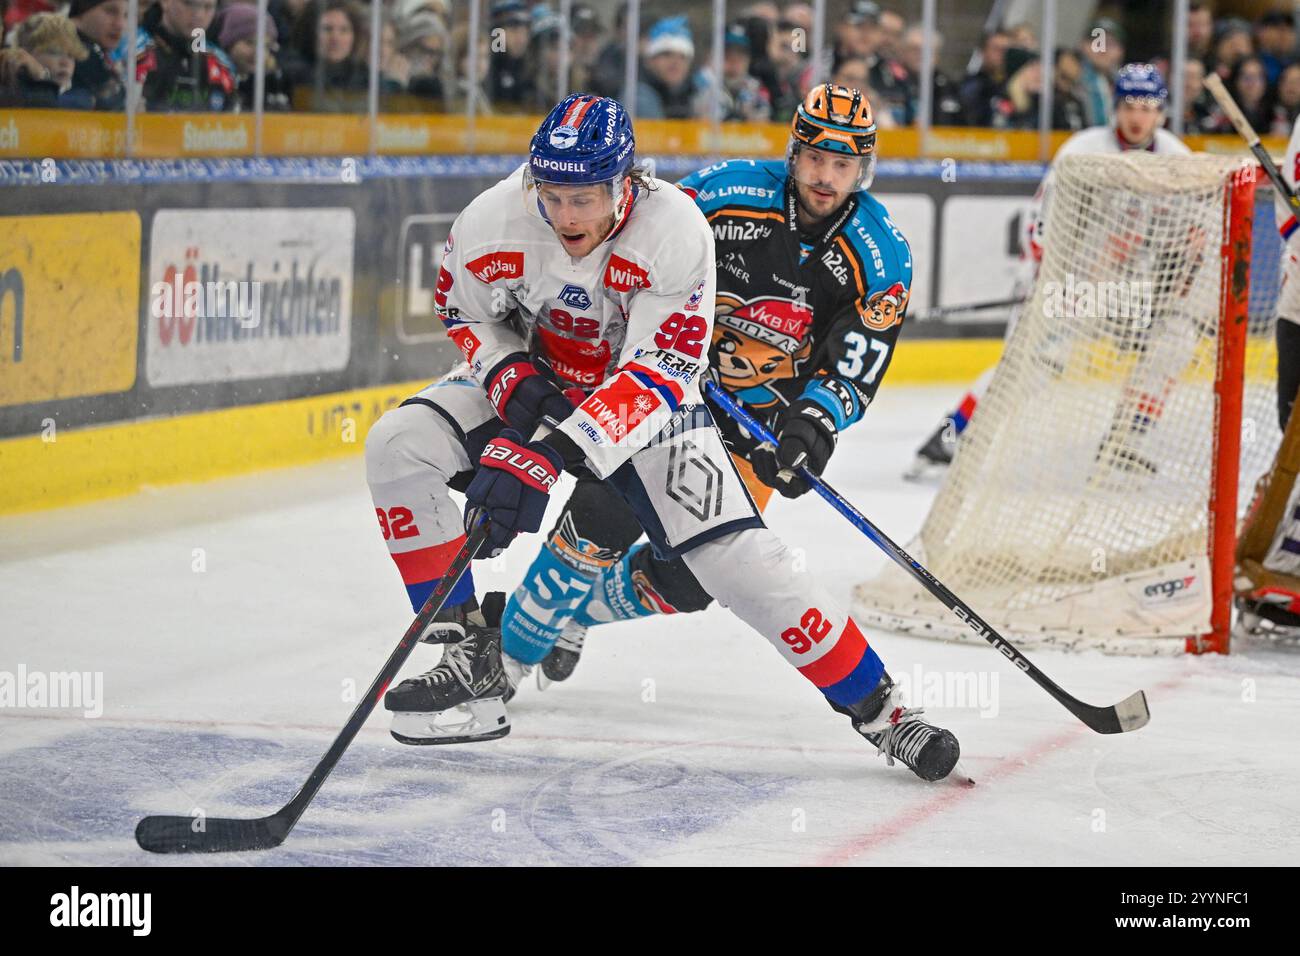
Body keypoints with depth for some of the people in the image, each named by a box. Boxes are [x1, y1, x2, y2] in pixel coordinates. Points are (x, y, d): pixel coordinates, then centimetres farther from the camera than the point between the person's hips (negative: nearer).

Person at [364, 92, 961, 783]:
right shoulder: (492, 222, -22)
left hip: (652, 407, -3)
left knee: (739, 562, -16)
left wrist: (547, 455, -47)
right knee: (397, 446, -19)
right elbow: (464, 312, 0)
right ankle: (472, 651, -9)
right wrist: (510, 377, -22)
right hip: (534, 383, 3)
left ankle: (876, 707, 1)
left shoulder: (674, 231, -32)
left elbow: (657, 377, -36)